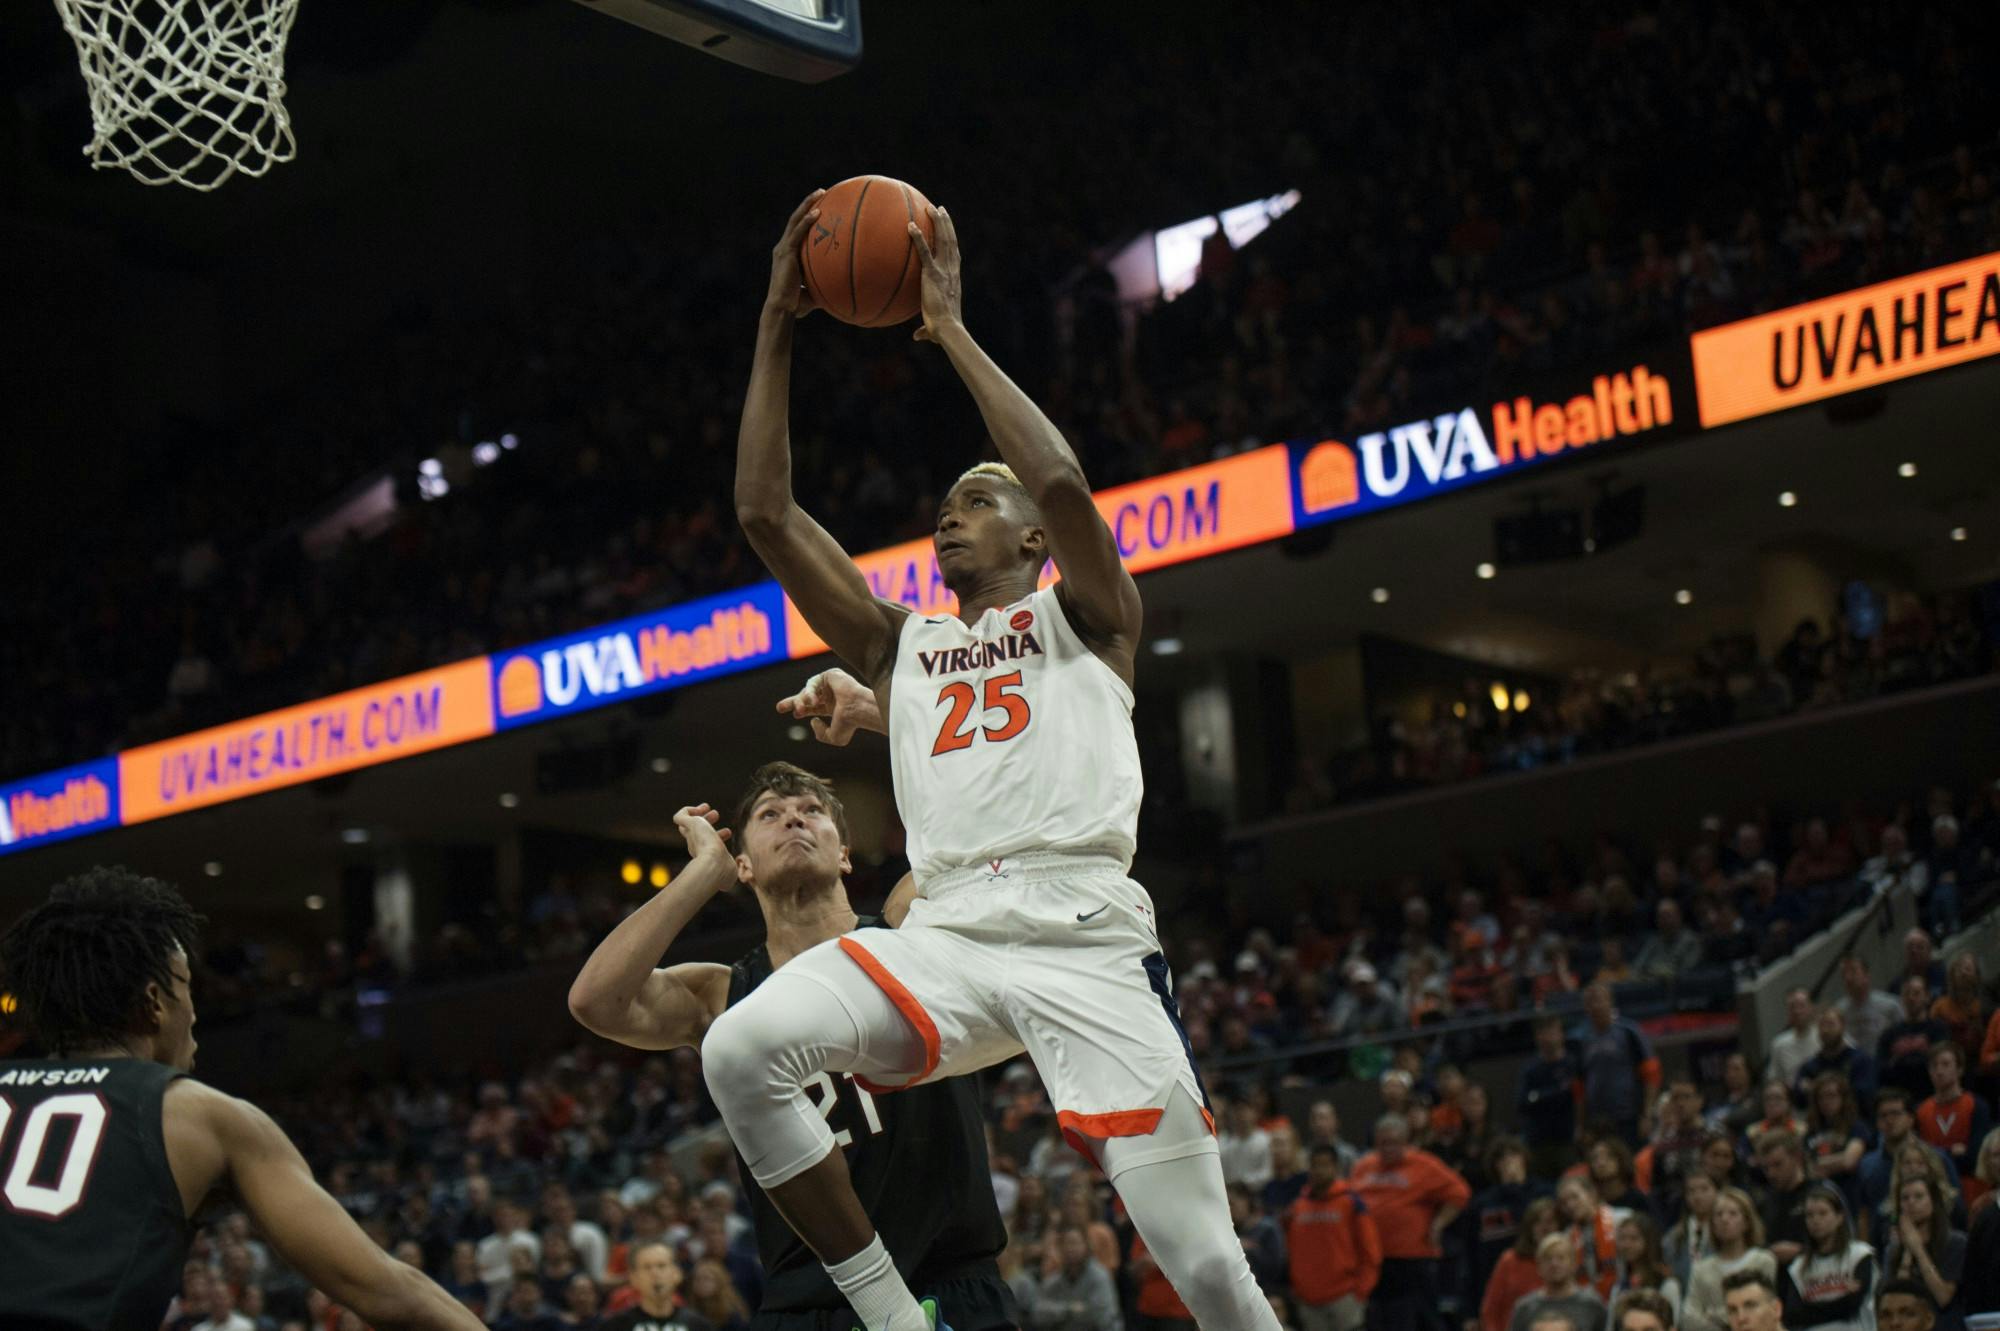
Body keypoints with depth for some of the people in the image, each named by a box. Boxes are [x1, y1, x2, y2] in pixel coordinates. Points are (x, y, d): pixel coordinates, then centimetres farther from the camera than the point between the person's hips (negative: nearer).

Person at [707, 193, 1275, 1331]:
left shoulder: (1084, 617, 14)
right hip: (947, 937, 4)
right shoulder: (900, 644, 25)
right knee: (739, 1052, -23)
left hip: (1085, 935, -4)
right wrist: (778, 326, 14)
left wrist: (949, 328, 0)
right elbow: (765, 511, 18)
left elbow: (1062, 482, -8)